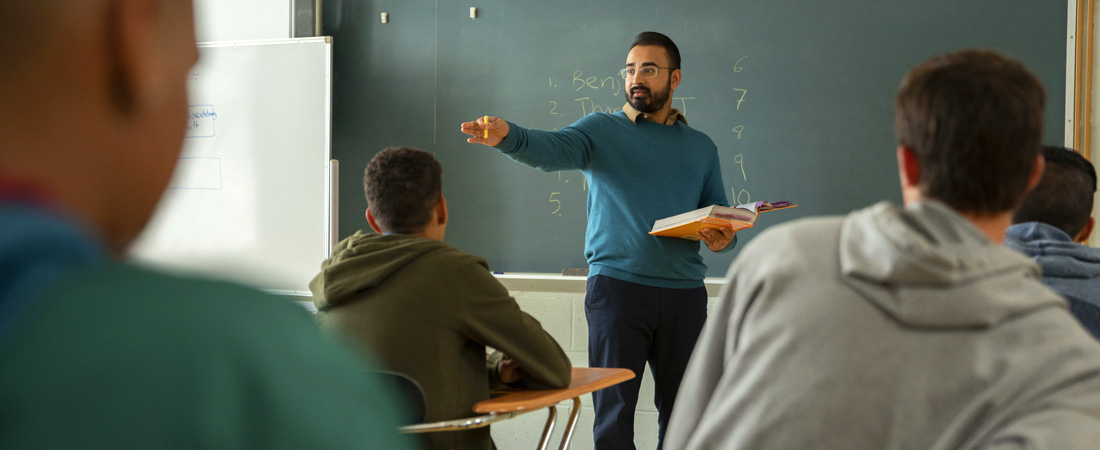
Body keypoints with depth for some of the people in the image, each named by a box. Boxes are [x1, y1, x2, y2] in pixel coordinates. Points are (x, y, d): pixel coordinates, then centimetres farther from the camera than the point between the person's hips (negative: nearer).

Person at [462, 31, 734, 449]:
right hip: (617, 284, -3)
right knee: (614, 410, -4)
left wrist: (723, 238, -5)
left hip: (684, 292, 3)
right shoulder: (601, 129, 6)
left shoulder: (700, 147, 17)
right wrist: (508, 135, -35)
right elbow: (551, 148, -14)